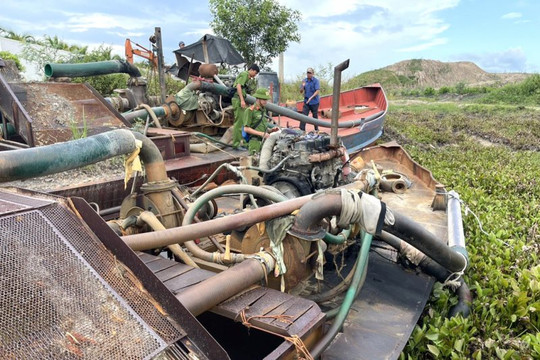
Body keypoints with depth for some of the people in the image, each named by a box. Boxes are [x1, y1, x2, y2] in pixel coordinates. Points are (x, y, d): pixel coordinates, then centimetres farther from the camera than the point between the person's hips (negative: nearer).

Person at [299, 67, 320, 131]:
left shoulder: (316, 80, -6)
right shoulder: (304, 80, 6)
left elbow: (317, 91, -14)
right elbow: (301, 91, 7)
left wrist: (311, 98, -25)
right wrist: (303, 86, -14)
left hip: (314, 102, -3)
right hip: (306, 102, 3)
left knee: (315, 116, 7)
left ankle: (316, 130, 20)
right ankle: (301, 130, -6)